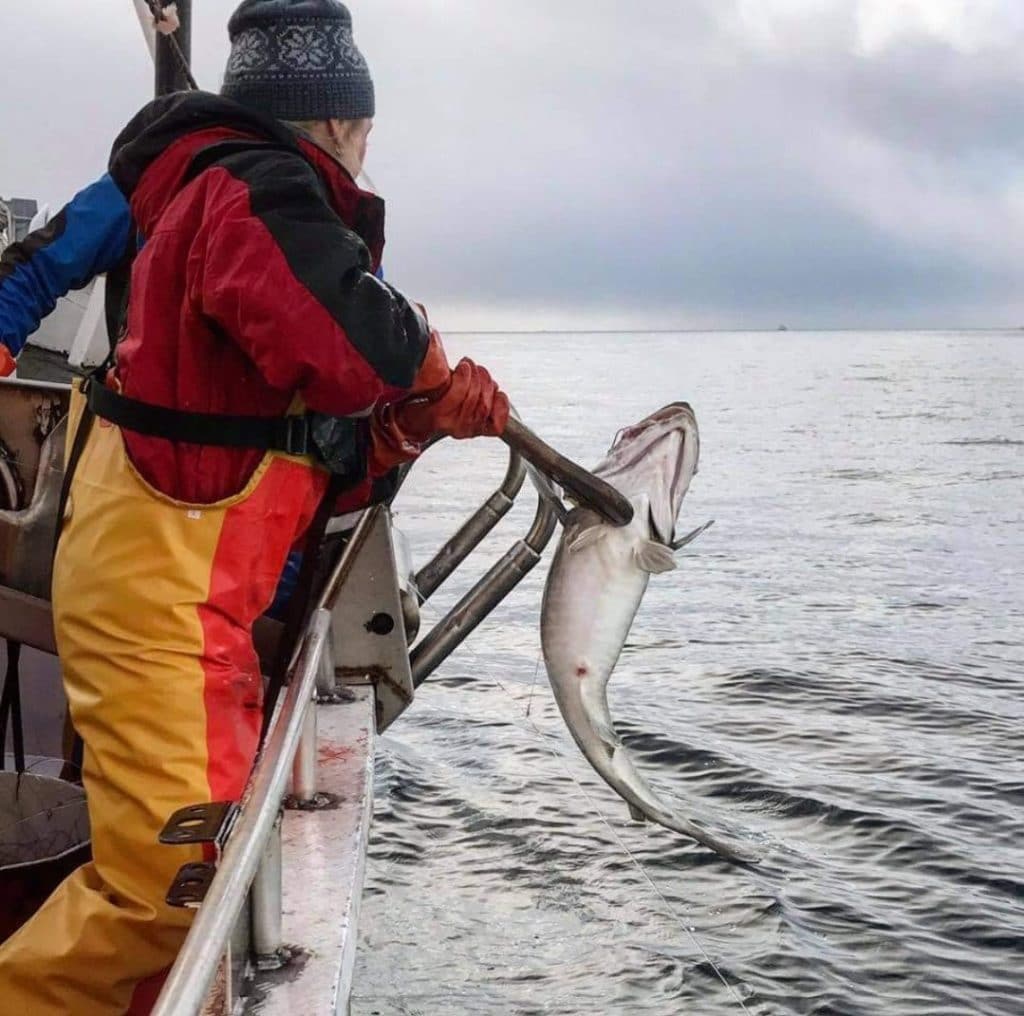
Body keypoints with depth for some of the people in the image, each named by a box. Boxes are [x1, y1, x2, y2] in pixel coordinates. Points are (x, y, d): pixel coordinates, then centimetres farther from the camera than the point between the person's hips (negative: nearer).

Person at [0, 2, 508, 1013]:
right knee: (170, 870, -14)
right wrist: (421, 349, -8)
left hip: (197, 595, 11)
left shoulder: (261, 198, 20)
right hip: (156, 587, -11)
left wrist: (423, 418, 3)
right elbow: (356, 350, -30)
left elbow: (323, 449, 19)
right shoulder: (257, 187, -11)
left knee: (205, 861, 17)